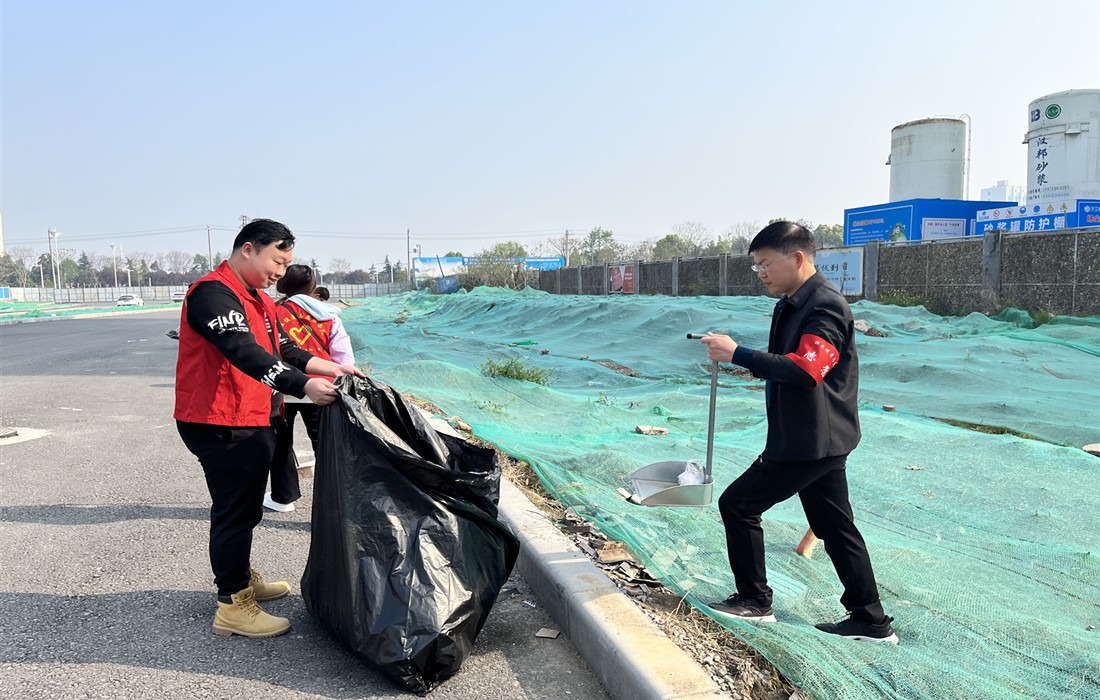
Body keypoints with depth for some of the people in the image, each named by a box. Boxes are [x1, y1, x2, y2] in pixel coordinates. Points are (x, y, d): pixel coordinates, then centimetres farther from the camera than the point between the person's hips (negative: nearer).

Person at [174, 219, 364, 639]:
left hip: (252, 423, 10)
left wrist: (331, 368, 7)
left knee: (243, 507, 21)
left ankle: (242, 578, 38)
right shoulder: (213, 293, -18)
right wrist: (304, 386, -37)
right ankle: (233, 607, 9)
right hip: (221, 425, -10)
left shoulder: (258, 300, 17)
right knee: (234, 509, -3)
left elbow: (282, 350, 18)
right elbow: (245, 353, -30)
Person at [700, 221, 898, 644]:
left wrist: (738, 354, -31)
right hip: (816, 438, 10)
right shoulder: (790, 305, 13)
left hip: (811, 441, -10)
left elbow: (807, 371, -32)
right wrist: (745, 361, 9)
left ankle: (754, 600, 12)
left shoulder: (826, 306, -18)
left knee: (738, 503, -3)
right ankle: (871, 621, 26)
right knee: (836, 528, 16)